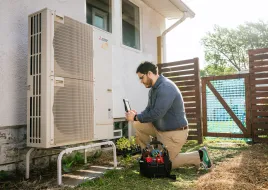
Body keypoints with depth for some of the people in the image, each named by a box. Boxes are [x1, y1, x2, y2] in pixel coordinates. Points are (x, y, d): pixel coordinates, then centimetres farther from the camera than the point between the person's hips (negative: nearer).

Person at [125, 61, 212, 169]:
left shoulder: (166, 87, -27)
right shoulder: (153, 88, 3)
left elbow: (156, 114, -32)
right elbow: (149, 109, 8)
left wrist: (136, 117, -21)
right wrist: (137, 115, -12)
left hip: (174, 133, -9)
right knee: (137, 125, 3)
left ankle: (198, 156, 12)